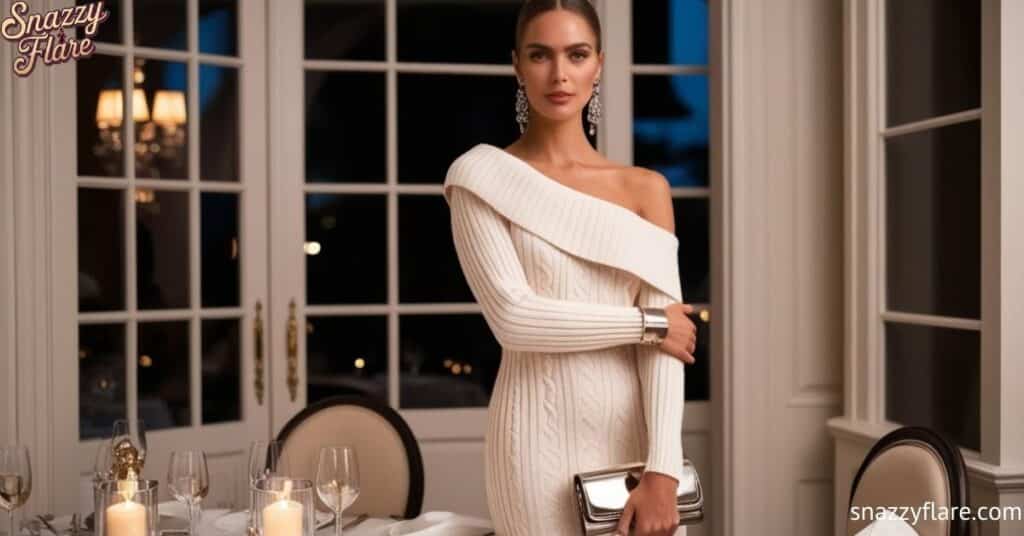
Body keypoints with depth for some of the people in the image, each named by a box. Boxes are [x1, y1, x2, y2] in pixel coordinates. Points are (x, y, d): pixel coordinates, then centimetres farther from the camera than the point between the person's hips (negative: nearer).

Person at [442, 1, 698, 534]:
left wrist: (662, 471, -14)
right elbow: (513, 318, -14)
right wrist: (646, 323, -8)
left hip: (632, 431, 3)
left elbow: (664, 341, -4)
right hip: (539, 434, -3)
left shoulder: (646, 188, 5)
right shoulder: (482, 178, -3)